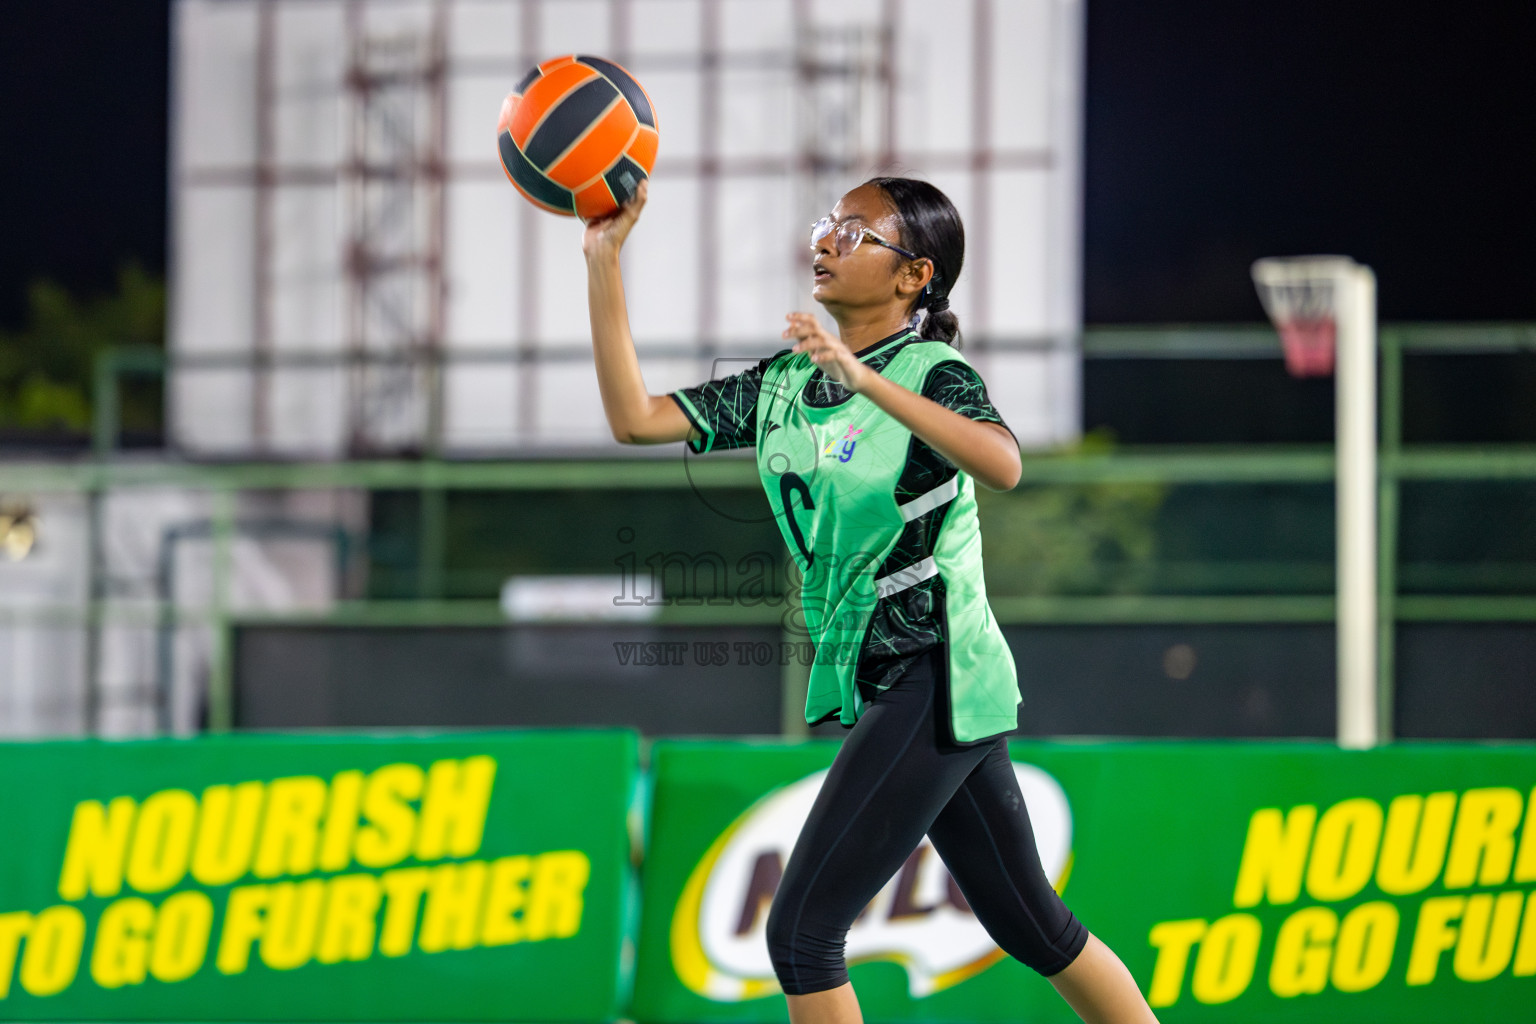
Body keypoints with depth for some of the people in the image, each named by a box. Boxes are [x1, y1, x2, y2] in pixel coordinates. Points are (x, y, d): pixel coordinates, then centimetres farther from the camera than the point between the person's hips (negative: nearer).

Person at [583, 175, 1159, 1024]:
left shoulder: (933, 373, -12)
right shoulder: (781, 385, 9)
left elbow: (1002, 465, -34)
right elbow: (634, 418, 1)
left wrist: (866, 379, -42)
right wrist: (603, 261, -4)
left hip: (932, 682, -8)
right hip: (883, 686, 8)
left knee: (802, 930, -10)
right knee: (1030, 927, 16)